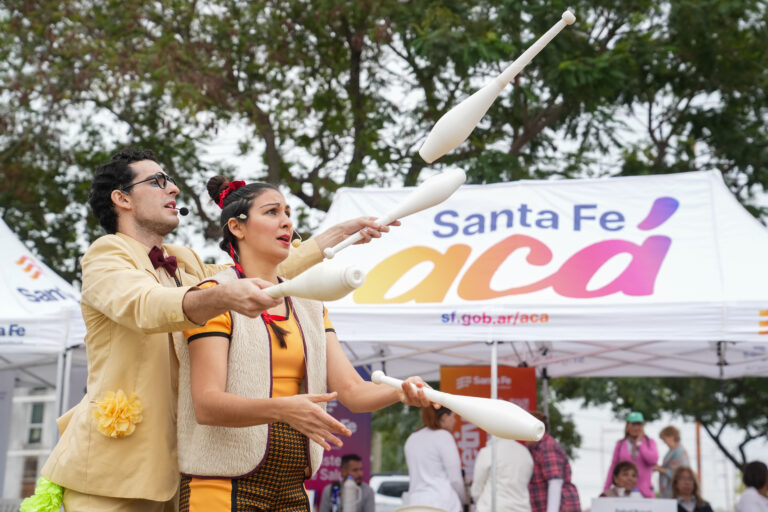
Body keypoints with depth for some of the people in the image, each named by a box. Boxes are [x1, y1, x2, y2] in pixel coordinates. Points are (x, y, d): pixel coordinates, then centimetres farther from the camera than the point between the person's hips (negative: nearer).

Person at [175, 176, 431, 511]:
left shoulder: (308, 306, 15)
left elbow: (351, 389, 6)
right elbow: (206, 404, -16)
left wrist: (401, 392, -14)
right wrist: (282, 408, -31)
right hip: (226, 484, -5)